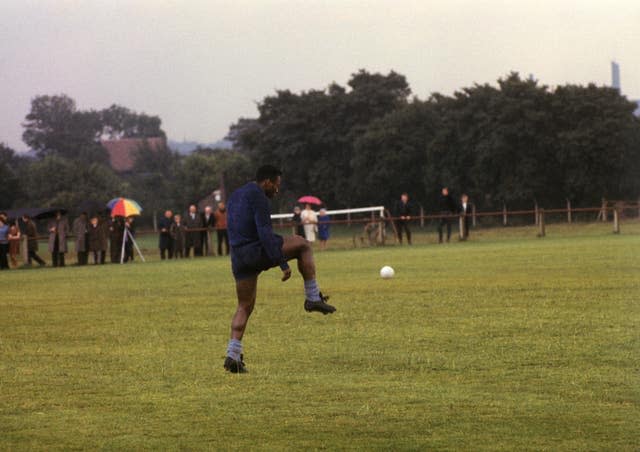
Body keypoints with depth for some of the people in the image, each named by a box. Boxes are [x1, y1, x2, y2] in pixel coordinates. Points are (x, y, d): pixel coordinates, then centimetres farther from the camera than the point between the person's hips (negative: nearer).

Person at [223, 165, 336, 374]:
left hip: (238, 258, 8)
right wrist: (283, 263, -19)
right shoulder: (259, 198, -8)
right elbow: (265, 233, -18)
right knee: (303, 245, 9)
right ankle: (313, 298, 7)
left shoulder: (235, 197, 21)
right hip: (257, 251, -8)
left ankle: (233, 355, 2)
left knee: (245, 307, 14)